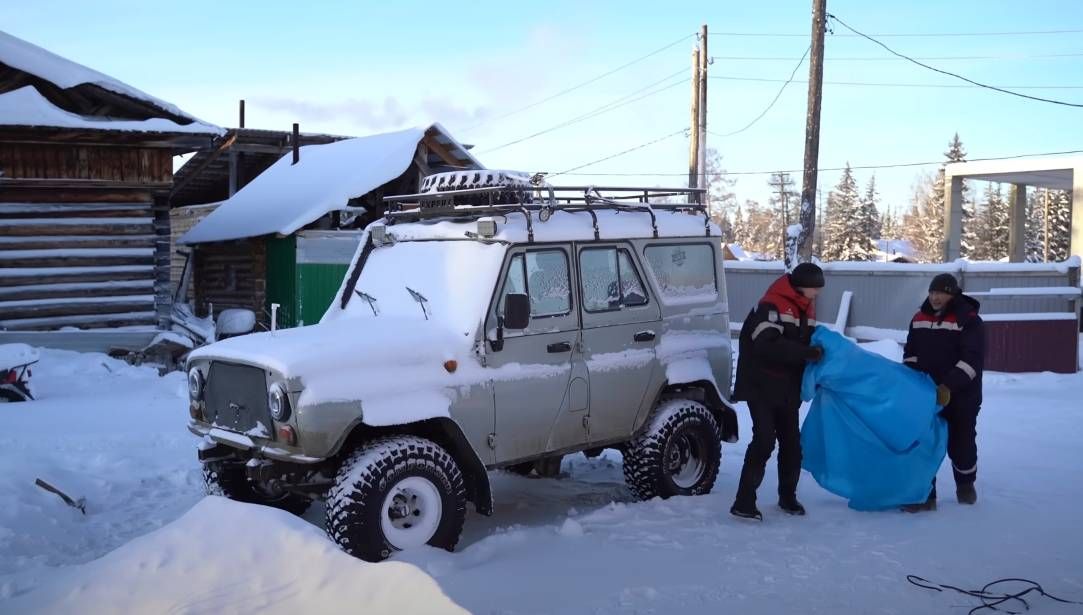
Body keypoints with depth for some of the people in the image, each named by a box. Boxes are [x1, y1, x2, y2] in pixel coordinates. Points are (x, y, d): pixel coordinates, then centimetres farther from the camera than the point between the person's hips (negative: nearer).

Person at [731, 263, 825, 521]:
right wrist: (807, 353, -31)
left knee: (791, 441, 14)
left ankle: (788, 497, 31)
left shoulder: (806, 307, 10)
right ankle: (743, 502, -10)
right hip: (762, 386, -9)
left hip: (788, 389, 9)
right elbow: (768, 345, -31)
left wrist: (819, 351, -5)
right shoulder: (772, 305, -19)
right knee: (764, 440, -15)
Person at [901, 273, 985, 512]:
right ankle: (925, 494, 5)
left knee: (960, 443, 10)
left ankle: (965, 484, 37)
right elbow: (910, 353, 14)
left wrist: (949, 387, -29)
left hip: (961, 398, -4)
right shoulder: (920, 318, 6)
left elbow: (972, 360, -20)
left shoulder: (969, 320, -12)